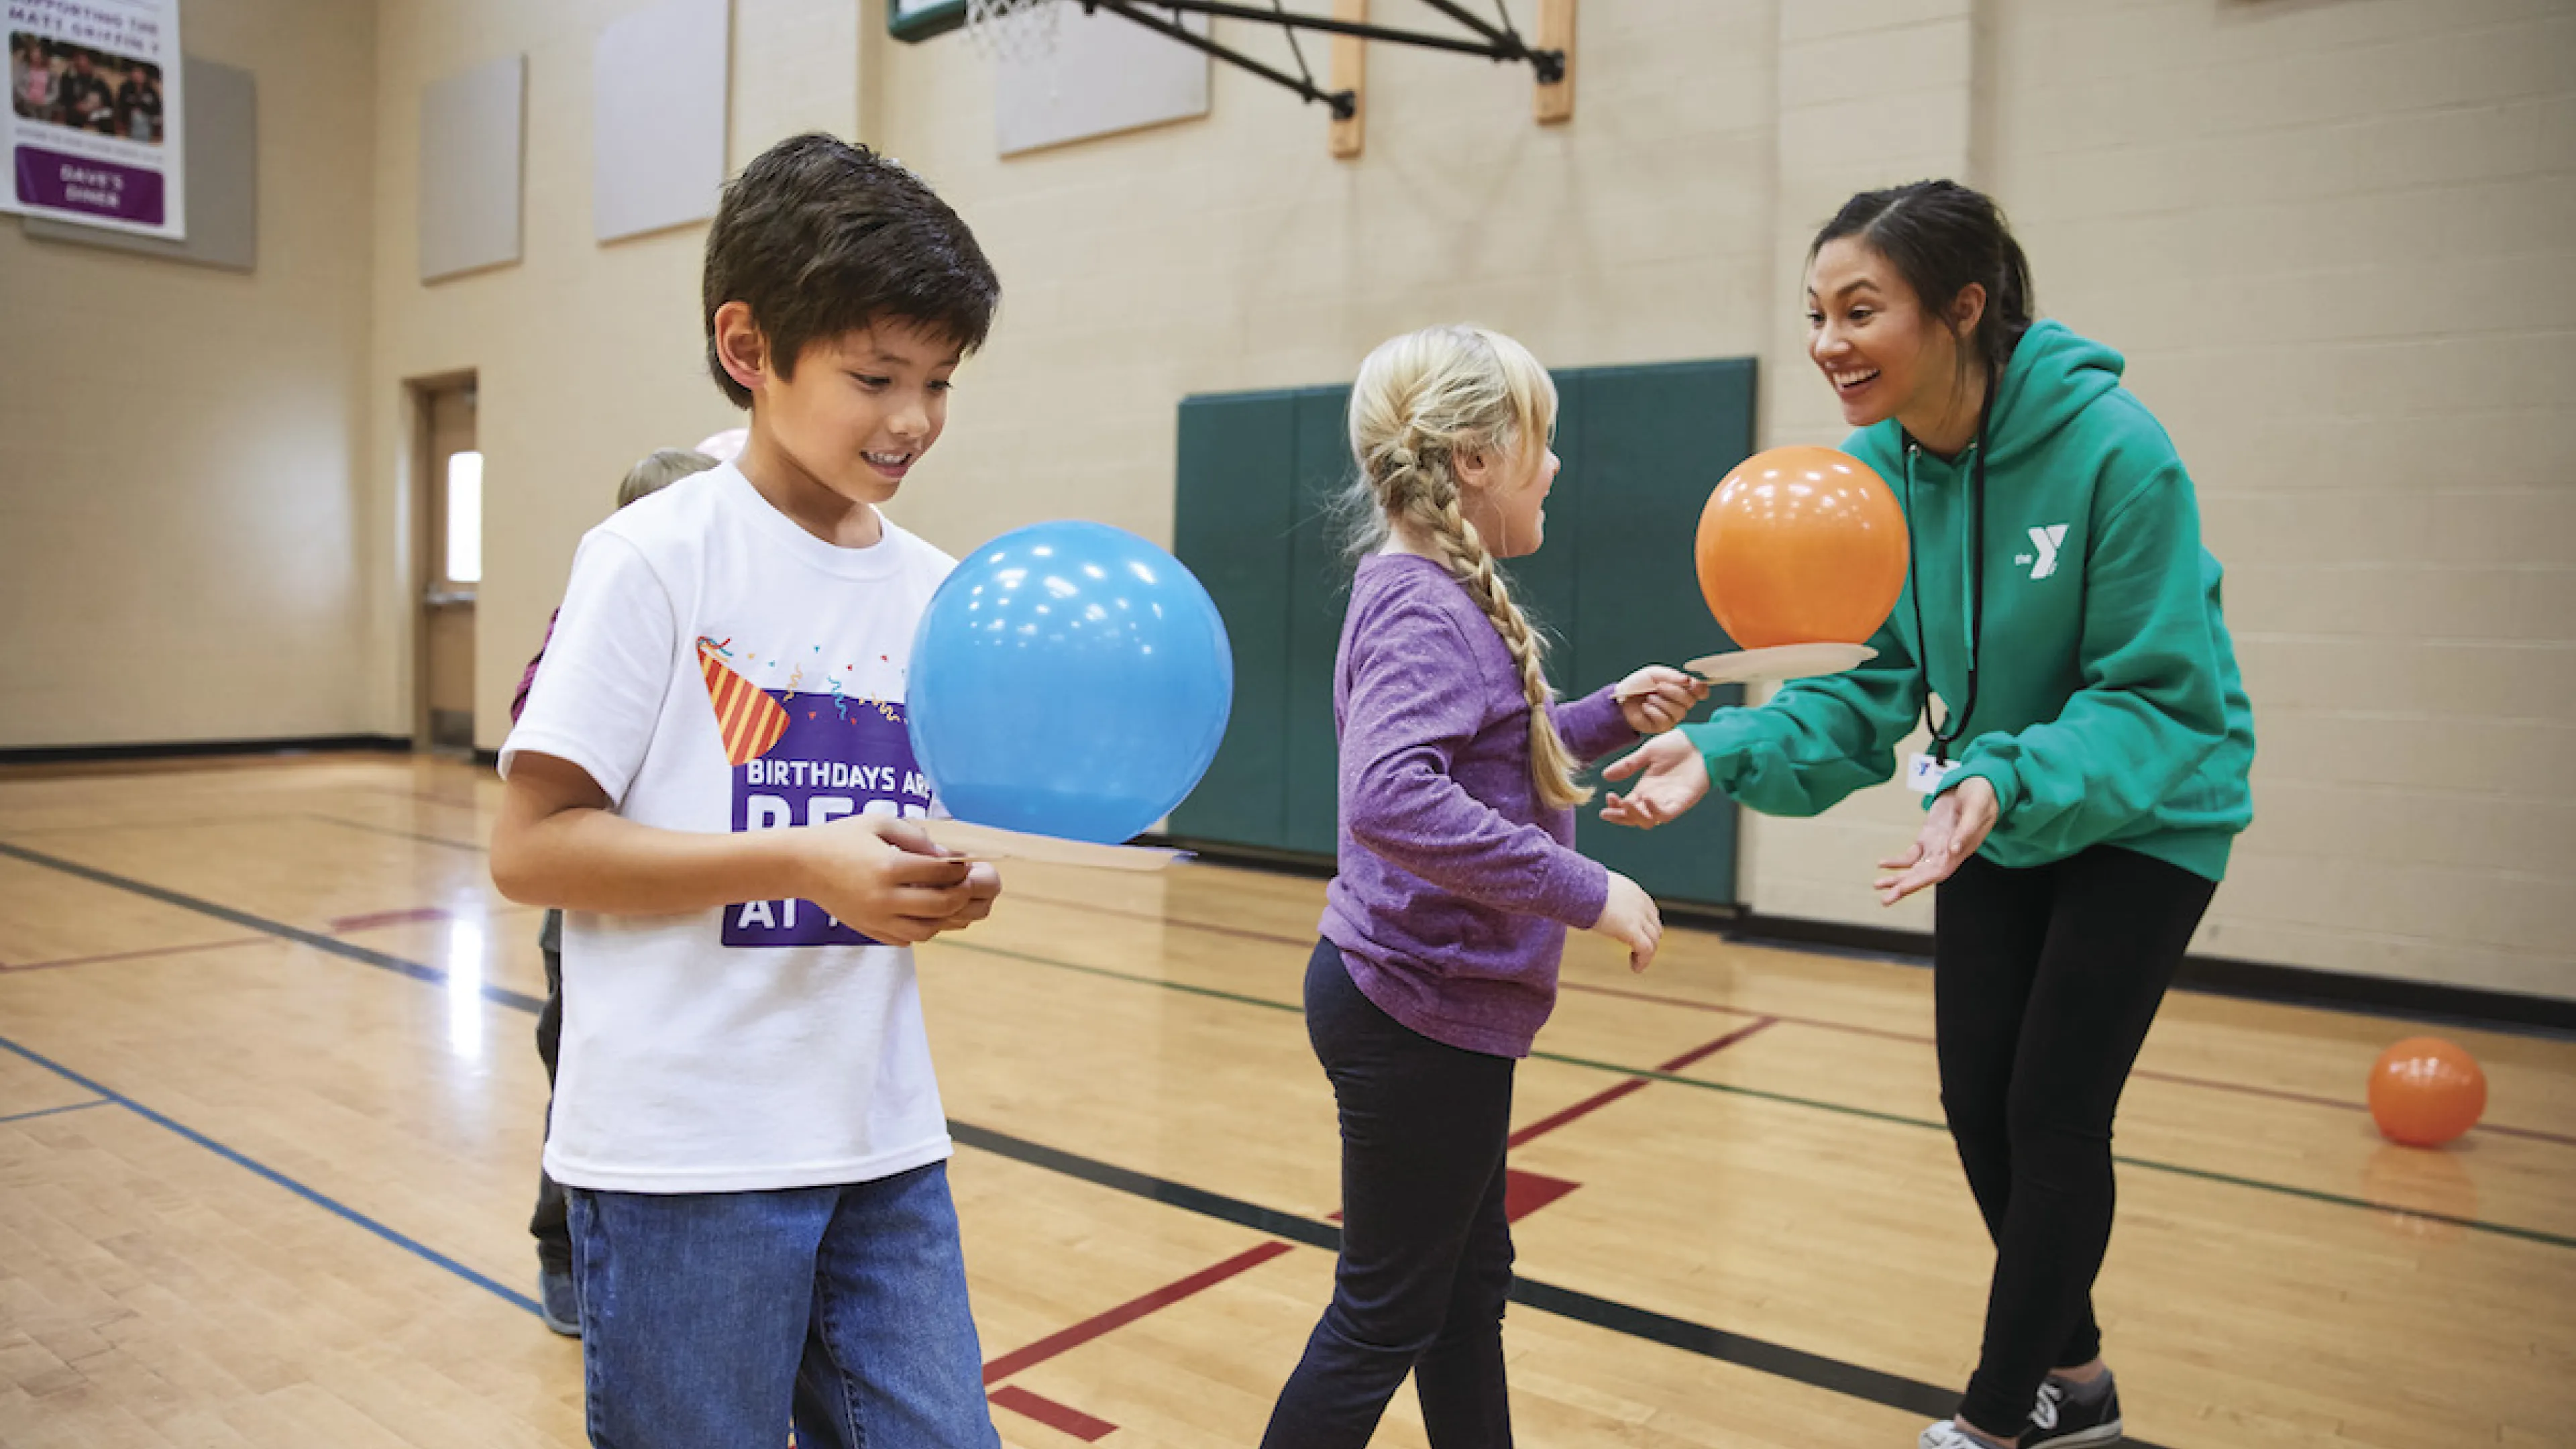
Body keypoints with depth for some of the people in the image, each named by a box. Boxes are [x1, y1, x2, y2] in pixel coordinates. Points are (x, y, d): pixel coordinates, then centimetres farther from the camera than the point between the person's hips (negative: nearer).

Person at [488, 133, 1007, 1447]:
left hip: (883, 1143, 5)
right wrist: (805, 862, -22)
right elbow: (528, 847, -13)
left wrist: (950, 887, -9)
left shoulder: (935, 589, 6)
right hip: (685, 1153, -5)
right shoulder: (656, 558, -10)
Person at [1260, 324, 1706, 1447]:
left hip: (1436, 1002, 10)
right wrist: (1583, 891, -31)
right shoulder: (1426, 612, -21)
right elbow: (1391, 798, -38)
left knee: (1469, 1283, 23)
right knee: (1385, 1318, 6)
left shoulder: (1440, 597, 9)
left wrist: (1608, 717, 12)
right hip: (1421, 1010, -10)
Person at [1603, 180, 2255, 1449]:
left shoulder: (2113, 449, -28)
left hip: (2145, 813, -5)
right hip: (1999, 811, 6)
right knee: (1977, 1103, 11)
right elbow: (1871, 686, -10)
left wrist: (2007, 785, -41)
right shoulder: (1873, 470, -12)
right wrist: (1727, 755, -26)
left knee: (2055, 1114, -1)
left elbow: (2162, 699, -24)